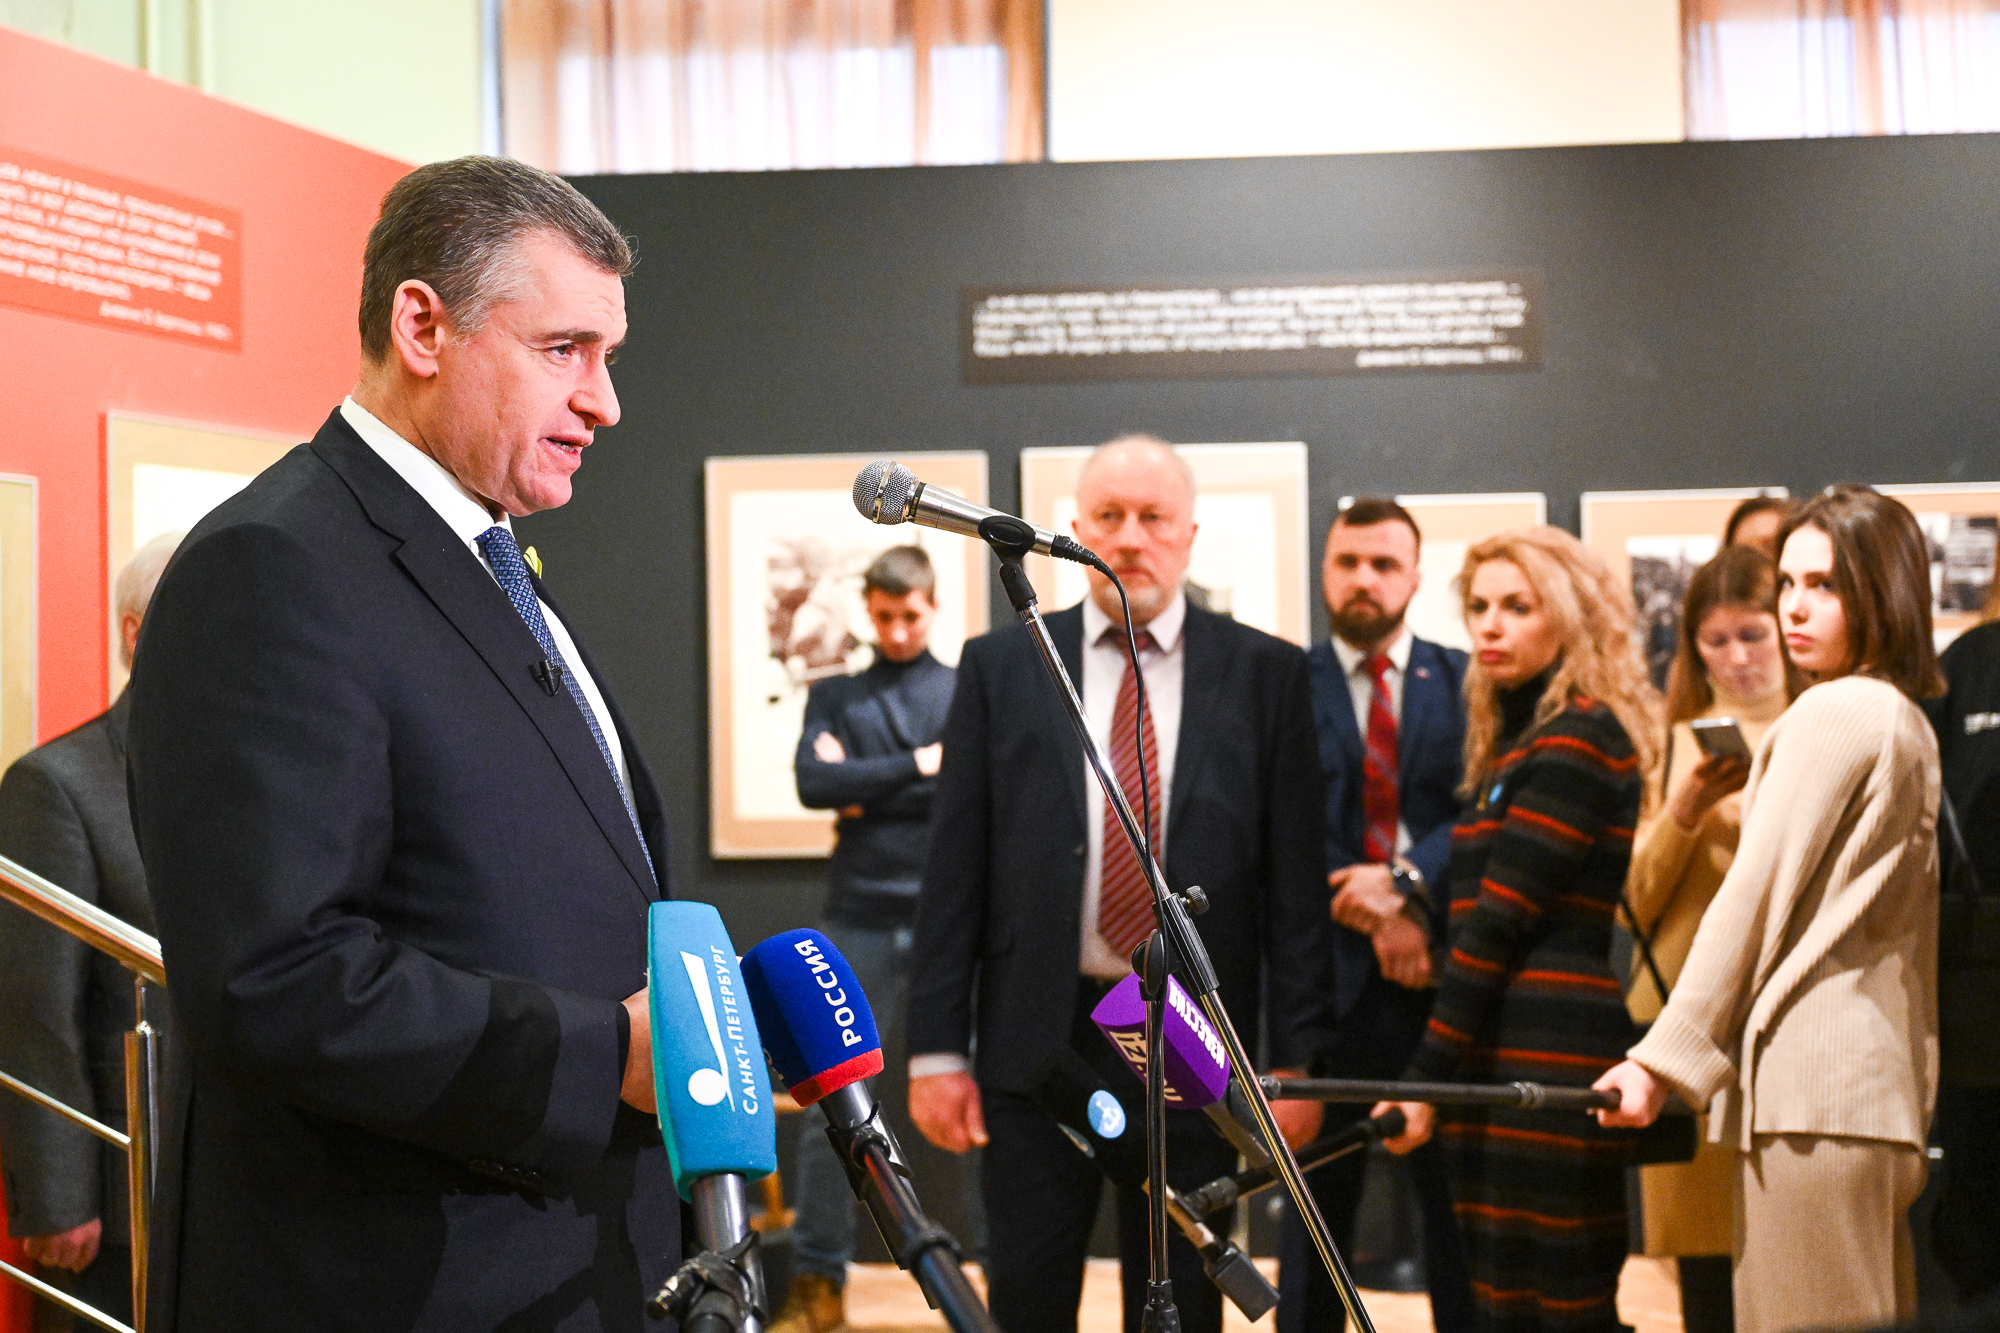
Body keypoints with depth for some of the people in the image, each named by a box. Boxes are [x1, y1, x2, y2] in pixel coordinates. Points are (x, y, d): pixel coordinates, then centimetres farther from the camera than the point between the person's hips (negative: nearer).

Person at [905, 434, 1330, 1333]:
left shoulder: (1265, 674, 3)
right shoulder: (1000, 667, 4)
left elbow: (1296, 880, 1)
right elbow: (954, 871, 2)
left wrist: (1296, 1057, -3)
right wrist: (936, 1047, -2)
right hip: (1037, 1036, 0)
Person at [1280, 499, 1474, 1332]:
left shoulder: (1463, 683, 8)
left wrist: (1407, 881, -18)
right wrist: (1372, 916, -12)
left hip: (1439, 969, 1)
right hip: (1331, 974, -1)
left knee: (1455, 1192, 5)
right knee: (1318, 1194, 5)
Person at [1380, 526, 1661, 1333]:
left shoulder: (1578, 738, -9)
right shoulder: (1515, 738, 20)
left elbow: (1501, 919, -13)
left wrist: (1428, 1073, -13)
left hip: (1548, 1055, -9)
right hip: (1496, 1061, 9)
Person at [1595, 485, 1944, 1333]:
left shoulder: (1832, 710, -7)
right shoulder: (1911, 724, 20)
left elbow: (1755, 894, -9)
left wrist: (1664, 1058, -7)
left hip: (1813, 1085, -10)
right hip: (1886, 1082, 10)